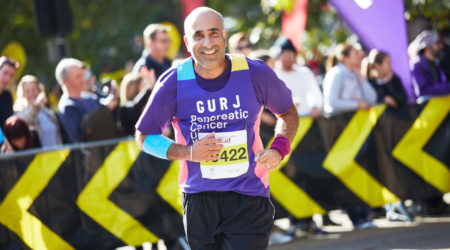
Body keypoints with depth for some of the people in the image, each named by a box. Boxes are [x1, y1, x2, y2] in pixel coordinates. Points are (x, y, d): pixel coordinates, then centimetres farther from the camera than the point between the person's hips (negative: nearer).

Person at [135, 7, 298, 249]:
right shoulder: (173, 83, -7)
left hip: (249, 201, -1)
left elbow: (288, 113, 13)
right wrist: (188, 152, -12)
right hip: (199, 200, 1)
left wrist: (279, 149, -7)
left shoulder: (255, 73, -5)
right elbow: (144, 136, 4)